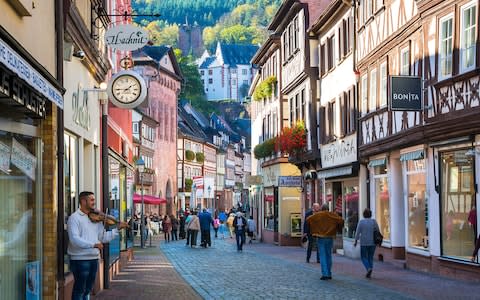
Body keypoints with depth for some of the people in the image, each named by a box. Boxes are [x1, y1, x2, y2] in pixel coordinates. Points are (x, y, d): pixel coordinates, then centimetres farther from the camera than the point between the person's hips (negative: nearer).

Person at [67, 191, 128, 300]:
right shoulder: (74, 218, -10)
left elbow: (103, 237, 13)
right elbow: (74, 239, -22)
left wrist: (117, 229, 2)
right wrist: (93, 244, -27)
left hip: (94, 258, 7)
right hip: (80, 259, -7)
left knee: (87, 289, 16)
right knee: (79, 289, -1)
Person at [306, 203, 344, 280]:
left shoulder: (317, 215, -3)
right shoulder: (332, 215, 1)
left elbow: (308, 219, -4)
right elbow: (341, 220, -5)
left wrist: (312, 228, 13)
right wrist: (338, 228, 13)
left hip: (321, 238, -2)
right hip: (330, 238, 2)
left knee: (323, 256, -1)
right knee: (328, 256, 14)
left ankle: (325, 274, -10)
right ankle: (329, 274, 17)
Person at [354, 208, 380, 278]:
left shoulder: (361, 222, -7)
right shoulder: (374, 221, -3)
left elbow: (357, 233, -8)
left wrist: (355, 241, 3)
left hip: (364, 243, -2)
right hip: (372, 243, 2)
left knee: (364, 257, 9)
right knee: (370, 258, 14)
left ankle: (369, 268, -17)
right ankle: (369, 274, 9)